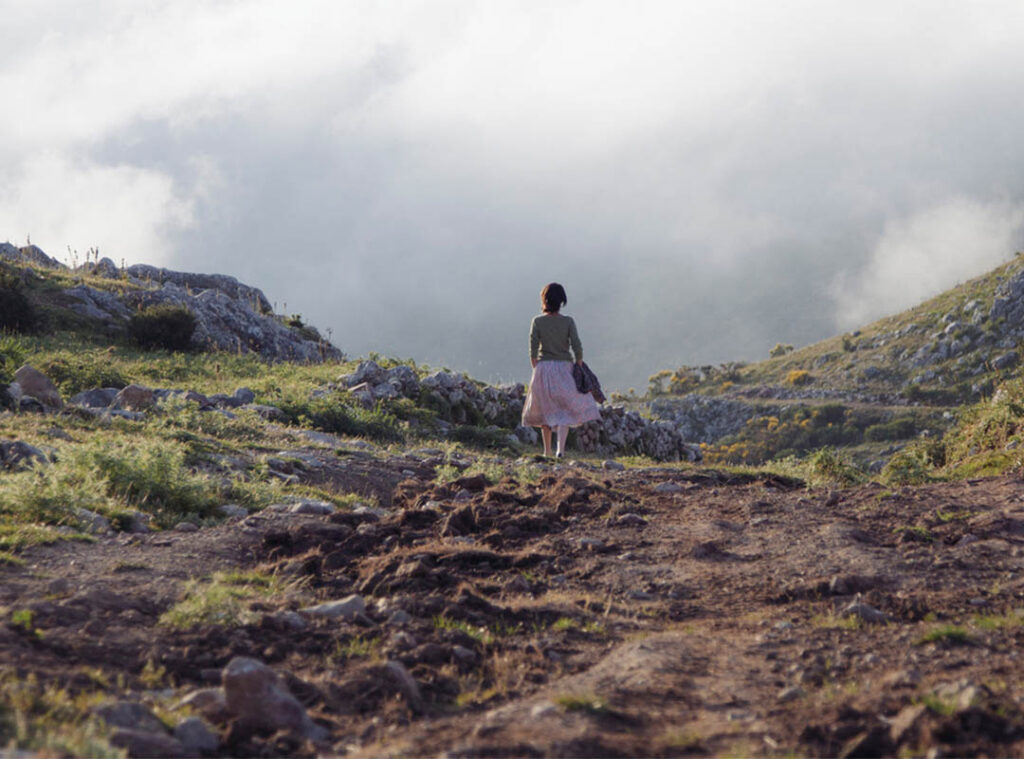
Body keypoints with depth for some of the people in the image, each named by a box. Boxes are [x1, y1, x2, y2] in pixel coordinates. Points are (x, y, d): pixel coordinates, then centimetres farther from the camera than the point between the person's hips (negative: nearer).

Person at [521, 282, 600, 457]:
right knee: (565, 409, 2)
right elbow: (577, 347, -8)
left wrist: (536, 370, 5)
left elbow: (533, 351, -5)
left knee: (546, 410, 13)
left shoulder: (537, 321, -3)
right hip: (564, 366, -1)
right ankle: (561, 447, -15)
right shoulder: (568, 322, -5)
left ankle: (547, 450, 17)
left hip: (543, 367, 1)